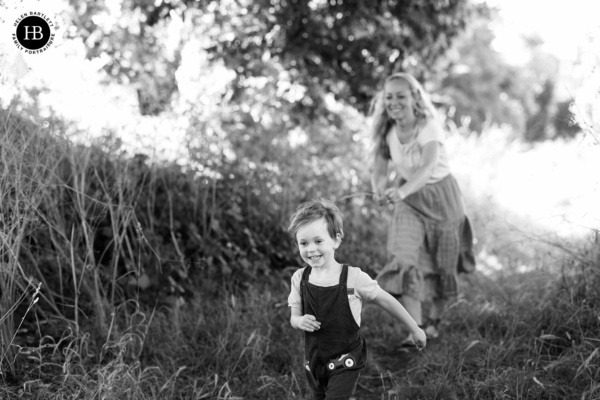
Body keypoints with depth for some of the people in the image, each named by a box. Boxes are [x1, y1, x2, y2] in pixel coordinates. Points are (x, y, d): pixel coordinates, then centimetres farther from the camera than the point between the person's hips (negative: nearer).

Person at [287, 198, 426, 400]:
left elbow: (386, 301, -7)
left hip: (345, 361, -4)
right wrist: (300, 321, -22)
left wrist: (415, 329, 1)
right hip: (314, 359, 4)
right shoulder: (299, 278, -8)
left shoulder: (353, 278, -18)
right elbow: (294, 317, 2)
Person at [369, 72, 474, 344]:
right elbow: (379, 170, -7)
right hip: (408, 201, 3)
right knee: (406, 259, -17)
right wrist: (380, 189, -30)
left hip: (441, 196, -3)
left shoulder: (430, 127, -25)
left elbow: (428, 168, -37)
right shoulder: (387, 134, -10)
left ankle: (433, 321, 34)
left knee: (443, 262, 10)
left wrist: (402, 191, -50)